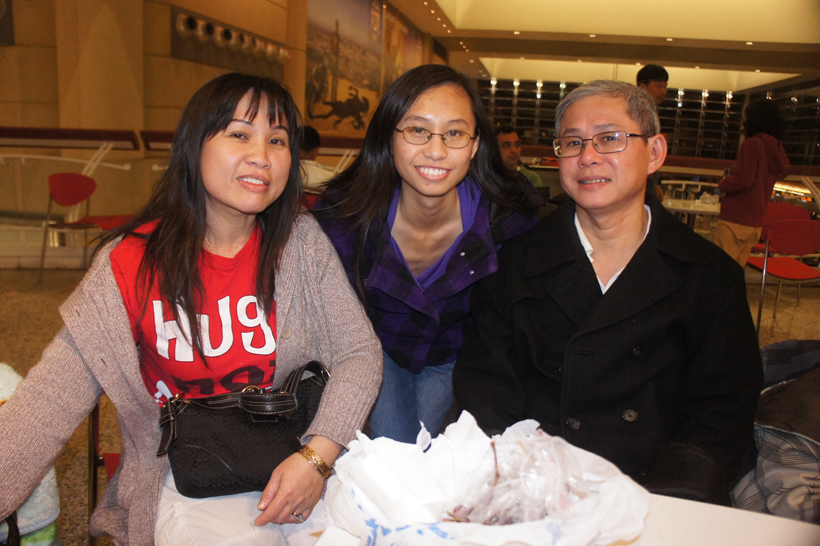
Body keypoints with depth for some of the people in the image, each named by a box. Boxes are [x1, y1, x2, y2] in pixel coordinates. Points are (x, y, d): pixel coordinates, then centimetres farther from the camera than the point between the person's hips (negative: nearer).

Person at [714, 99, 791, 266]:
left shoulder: (752, 144, -11)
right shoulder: (776, 148, 13)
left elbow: (742, 180, -19)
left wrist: (722, 185, -1)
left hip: (735, 219, -8)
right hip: (756, 221, 8)